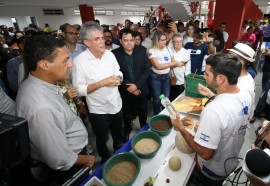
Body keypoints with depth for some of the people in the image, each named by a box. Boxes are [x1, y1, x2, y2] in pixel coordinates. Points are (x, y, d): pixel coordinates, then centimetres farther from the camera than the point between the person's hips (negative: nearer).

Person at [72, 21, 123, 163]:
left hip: (117, 105, 5)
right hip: (98, 110, -5)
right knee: (102, 140, 20)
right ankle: (106, 160, 50)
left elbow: (119, 73, 8)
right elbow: (78, 90, -19)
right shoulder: (79, 61, -19)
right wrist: (102, 83, -27)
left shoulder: (110, 54, -3)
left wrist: (118, 78, -15)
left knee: (118, 135, 28)